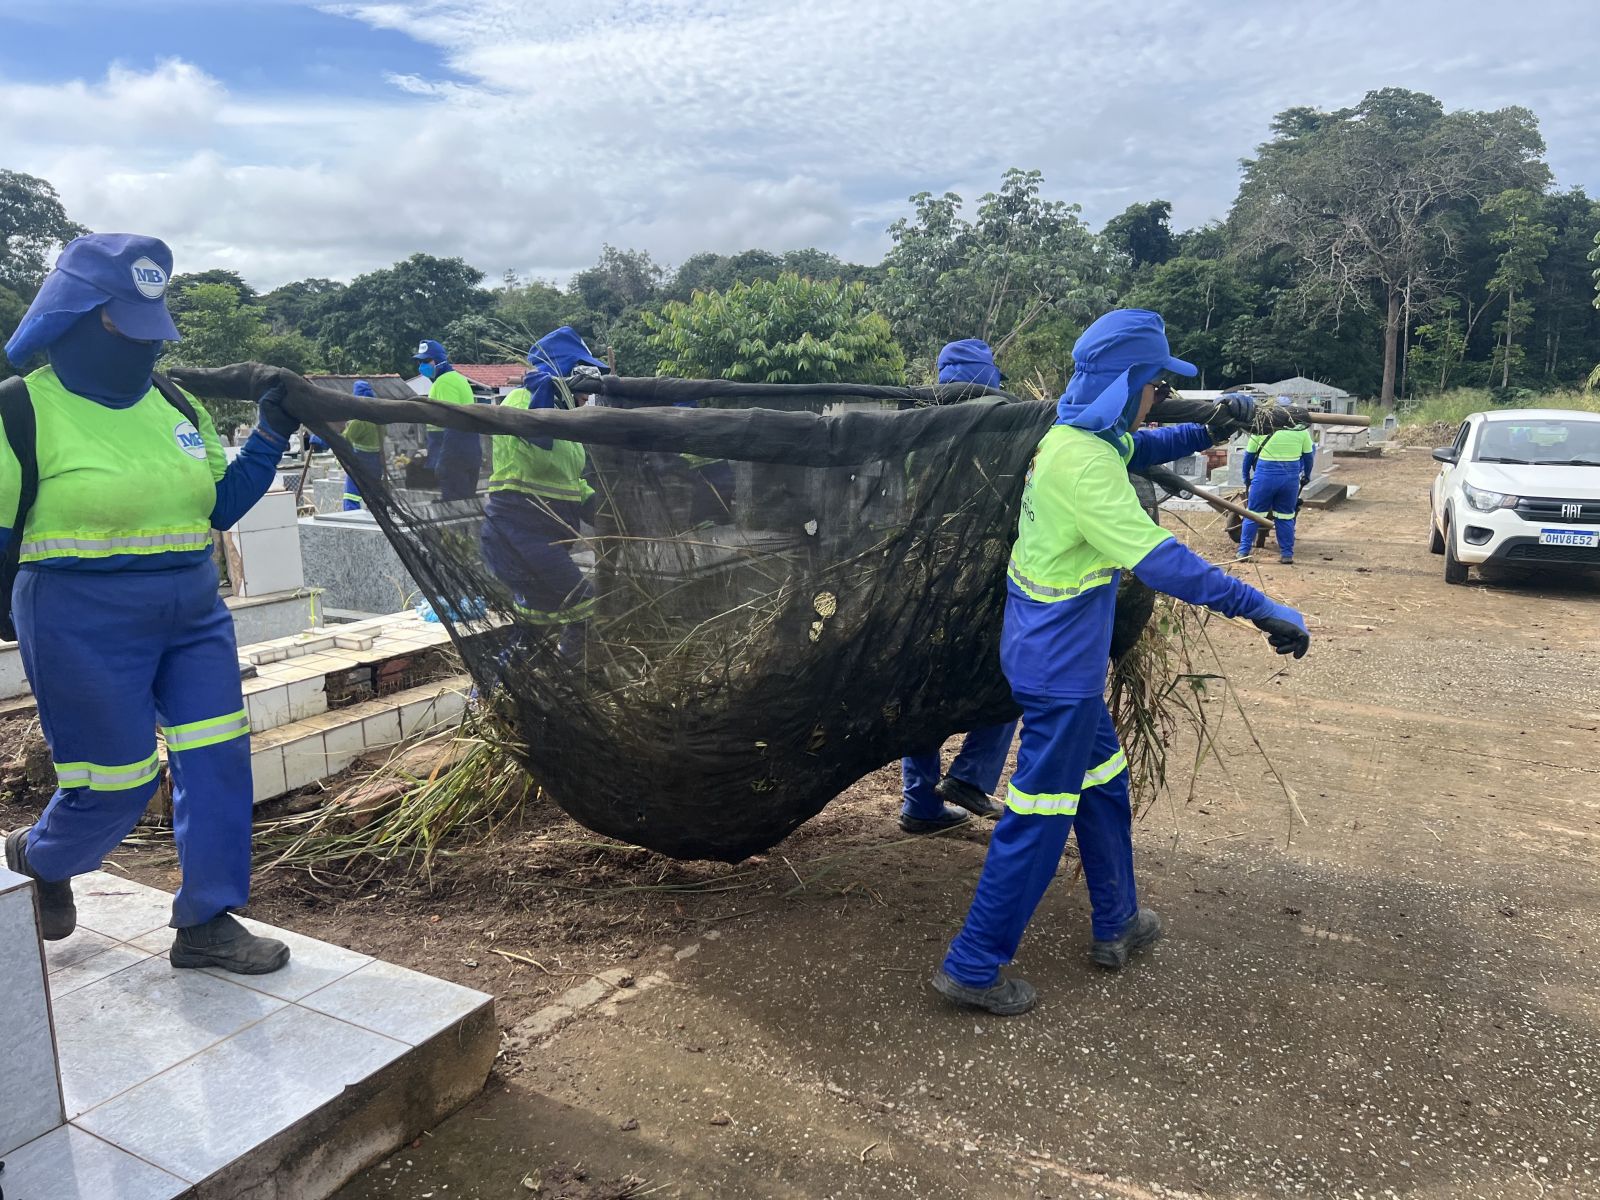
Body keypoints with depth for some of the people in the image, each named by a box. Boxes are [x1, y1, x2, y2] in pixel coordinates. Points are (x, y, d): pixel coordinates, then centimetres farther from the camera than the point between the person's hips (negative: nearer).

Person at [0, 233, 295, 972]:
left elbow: (219, 506, 12)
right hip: (86, 633, -6)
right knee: (116, 784, 3)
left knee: (219, 758, 2)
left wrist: (270, 437, 3)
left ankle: (206, 922, 17)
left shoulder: (173, 405, 8)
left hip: (193, 617, 6)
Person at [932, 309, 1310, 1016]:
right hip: (1059, 665, -10)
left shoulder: (1075, 436, 6)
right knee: (1040, 818, -1)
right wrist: (1259, 609, -31)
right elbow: (1156, 558, -33)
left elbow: (1134, 449, 30)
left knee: (1103, 785, 22)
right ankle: (972, 968, 9)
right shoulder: (1084, 462, -25)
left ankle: (1117, 926, 39)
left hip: (1057, 655, 10)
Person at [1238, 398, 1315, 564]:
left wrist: (1246, 477, 15)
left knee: (1253, 514, 7)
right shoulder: (1301, 429, 2)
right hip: (1291, 477, 2)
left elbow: (1249, 454, 4)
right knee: (1286, 516, 12)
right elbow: (1309, 455, 10)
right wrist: (1307, 475, 25)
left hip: (1265, 475, -2)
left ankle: (1244, 551, 8)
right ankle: (1287, 554, 14)